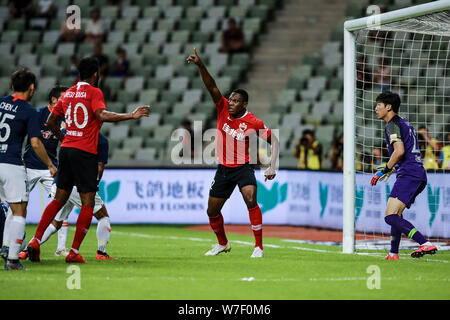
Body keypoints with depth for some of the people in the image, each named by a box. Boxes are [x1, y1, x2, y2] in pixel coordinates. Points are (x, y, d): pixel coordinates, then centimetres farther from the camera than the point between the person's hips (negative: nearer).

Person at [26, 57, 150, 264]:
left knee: (59, 199, 13)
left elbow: (51, 121, 18)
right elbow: (102, 115, -24)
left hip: (66, 149, 7)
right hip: (85, 153, -7)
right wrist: (131, 116, -23)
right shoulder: (94, 92, -6)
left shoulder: (68, 93, 13)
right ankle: (74, 252, -5)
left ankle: (35, 241, 3)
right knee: (88, 204, -1)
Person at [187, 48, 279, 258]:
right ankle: (222, 243, 36)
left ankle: (259, 246, -20)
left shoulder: (253, 123, -13)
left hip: (243, 168, -5)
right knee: (212, 211, 11)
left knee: (251, 202, -26)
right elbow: (211, 86, -14)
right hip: (223, 168, 5)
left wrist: (272, 167, -12)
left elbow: (273, 140, -4)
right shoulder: (223, 108, -5)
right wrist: (200, 65, -27)